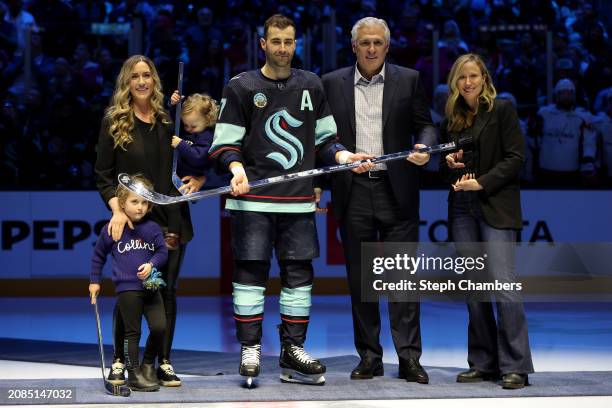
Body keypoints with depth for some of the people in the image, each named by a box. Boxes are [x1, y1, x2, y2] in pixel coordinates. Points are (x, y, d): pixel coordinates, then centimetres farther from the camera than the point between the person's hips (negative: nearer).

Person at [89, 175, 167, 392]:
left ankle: (148, 364, 18)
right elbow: (98, 255, 13)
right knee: (132, 332, 1)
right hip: (127, 289, -2)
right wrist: (94, 281, 16)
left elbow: (163, 251, 7)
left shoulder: (152, 229, 3)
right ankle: (134, 374, 9)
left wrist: (151, 264, -13)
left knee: (159, 327, -6)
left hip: (151, 286, 2)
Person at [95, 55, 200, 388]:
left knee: (167, 291, 4)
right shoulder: (114, 122, 2)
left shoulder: (170, 121, 9)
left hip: (171, 221, 3)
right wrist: (117, 210, -15)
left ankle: (164, 363, 10)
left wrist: (199, 179, -1)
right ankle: (119, 362, 8)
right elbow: (104, 175, 0)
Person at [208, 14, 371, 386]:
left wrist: (342, 156, 0)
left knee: (299, 274, 4)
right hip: (254, 199, -3)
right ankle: (250, 351, 5)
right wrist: (237, 167, -17)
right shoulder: (242, 87, 2)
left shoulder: (311, 86, 13)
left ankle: (293, 353, 13)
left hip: (299, 200, 3)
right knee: (250, 271, -4)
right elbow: (225, 142, 1)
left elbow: (324, 139, 18)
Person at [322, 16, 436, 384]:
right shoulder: (332, 84, 8)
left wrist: (424, 147, -16)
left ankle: (409, 358, 0)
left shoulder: (409, 80, 5)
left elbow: (425, 125, 7)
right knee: (360, 279, 6)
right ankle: (370, 357, 13)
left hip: (397, 190, -1)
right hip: (353, 192, 2)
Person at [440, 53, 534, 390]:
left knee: (502, 283, -13)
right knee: (473, 289, 4)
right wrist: (448, 162, 0)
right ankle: (483, 362, 9)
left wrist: (482, 182, -15)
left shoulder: (502, 110, -1)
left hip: (495, 207, -5)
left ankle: (515, 366, -11)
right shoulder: (451, 119, 15)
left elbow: (515, 158, -7)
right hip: (462, 208, 5)